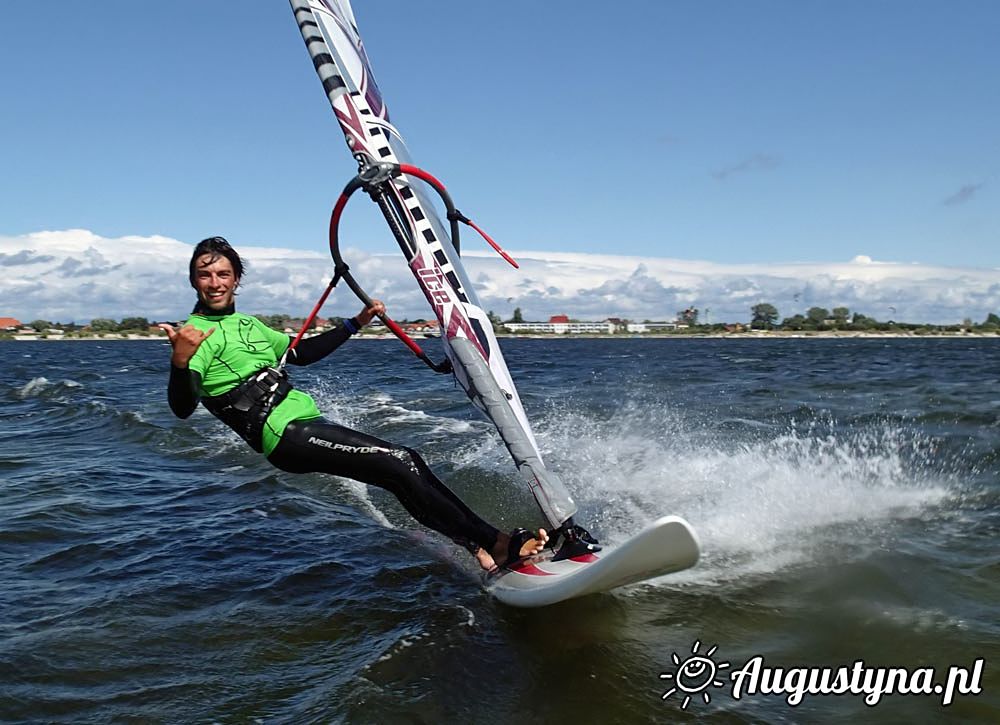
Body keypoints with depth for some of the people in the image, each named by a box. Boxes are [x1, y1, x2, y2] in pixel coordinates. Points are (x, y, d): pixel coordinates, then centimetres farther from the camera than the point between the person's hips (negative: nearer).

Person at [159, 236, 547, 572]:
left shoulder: (247, 325, 20)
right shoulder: (192, 334, -5)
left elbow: (301, 352, 32)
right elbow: (181, 408, -18)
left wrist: (358, 322, 30)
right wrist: (180, 361, -38)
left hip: (311, 421, 9)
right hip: (287, 436, -9)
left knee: (410, 462, 4)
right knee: (399, 465, -15)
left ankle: (487, 544, 8)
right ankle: (494, 544, -6)